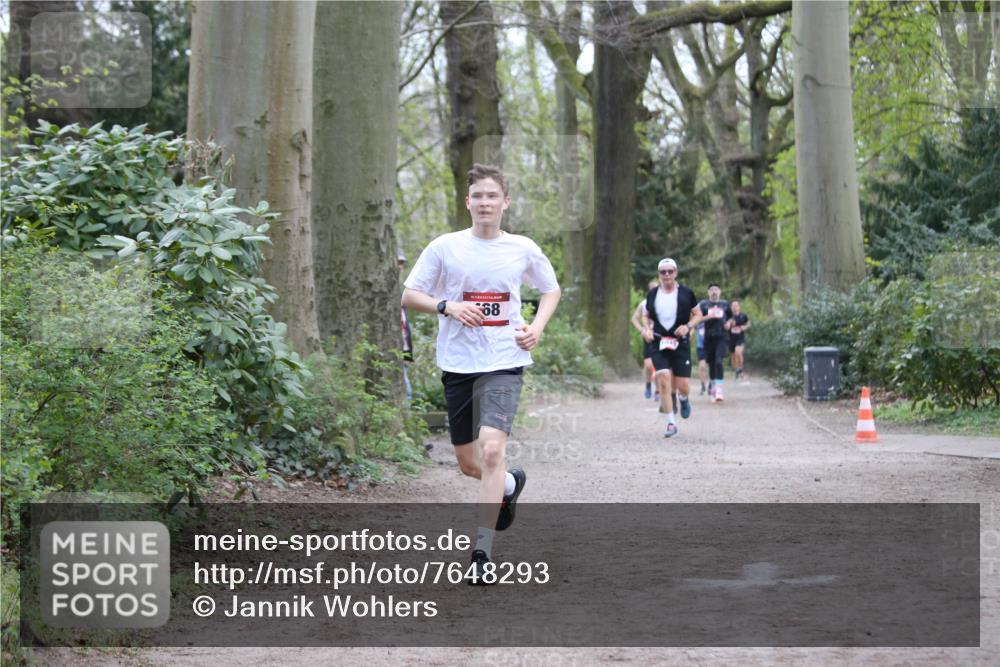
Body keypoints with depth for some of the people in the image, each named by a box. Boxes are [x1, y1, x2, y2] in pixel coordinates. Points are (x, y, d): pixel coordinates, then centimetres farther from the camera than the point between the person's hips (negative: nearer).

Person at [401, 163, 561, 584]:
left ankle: (483, 553, -16)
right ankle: (511, 484, 48)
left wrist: (537, 326, 1)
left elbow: (551, 289, 19)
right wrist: (448, 306, -14)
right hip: (457, 363, 2)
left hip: (504, 363, -2)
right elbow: (409, 296, 4)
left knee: (492, 450, -21)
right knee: (468, 462, 12)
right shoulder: (445, 247, 0)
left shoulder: (523, 249, 3)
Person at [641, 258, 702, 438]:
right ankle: (671, 423, -4)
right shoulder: (652, 294, 4)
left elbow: (697, 314, 7)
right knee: (664, 381, -13)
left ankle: (683, 399, 36)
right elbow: (647, 316, 17)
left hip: (681, 344, -1)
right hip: (659, 343, 1)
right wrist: (647, 329, -2)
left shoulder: (686, 293, -1)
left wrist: (688, 326, -11)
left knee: (682, 386, -3)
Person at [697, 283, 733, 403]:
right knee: (711, 364, 7)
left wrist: (729, 323, 3)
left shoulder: (725, 304, 10)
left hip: (721, 337, 0)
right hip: (709, 337, 0)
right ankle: (712, 385, 32)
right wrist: (709, 316, -19)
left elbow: (730, 317, 24)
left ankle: (718, 391, -20)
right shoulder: (703, 304, 4)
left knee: (719, 362, -15)